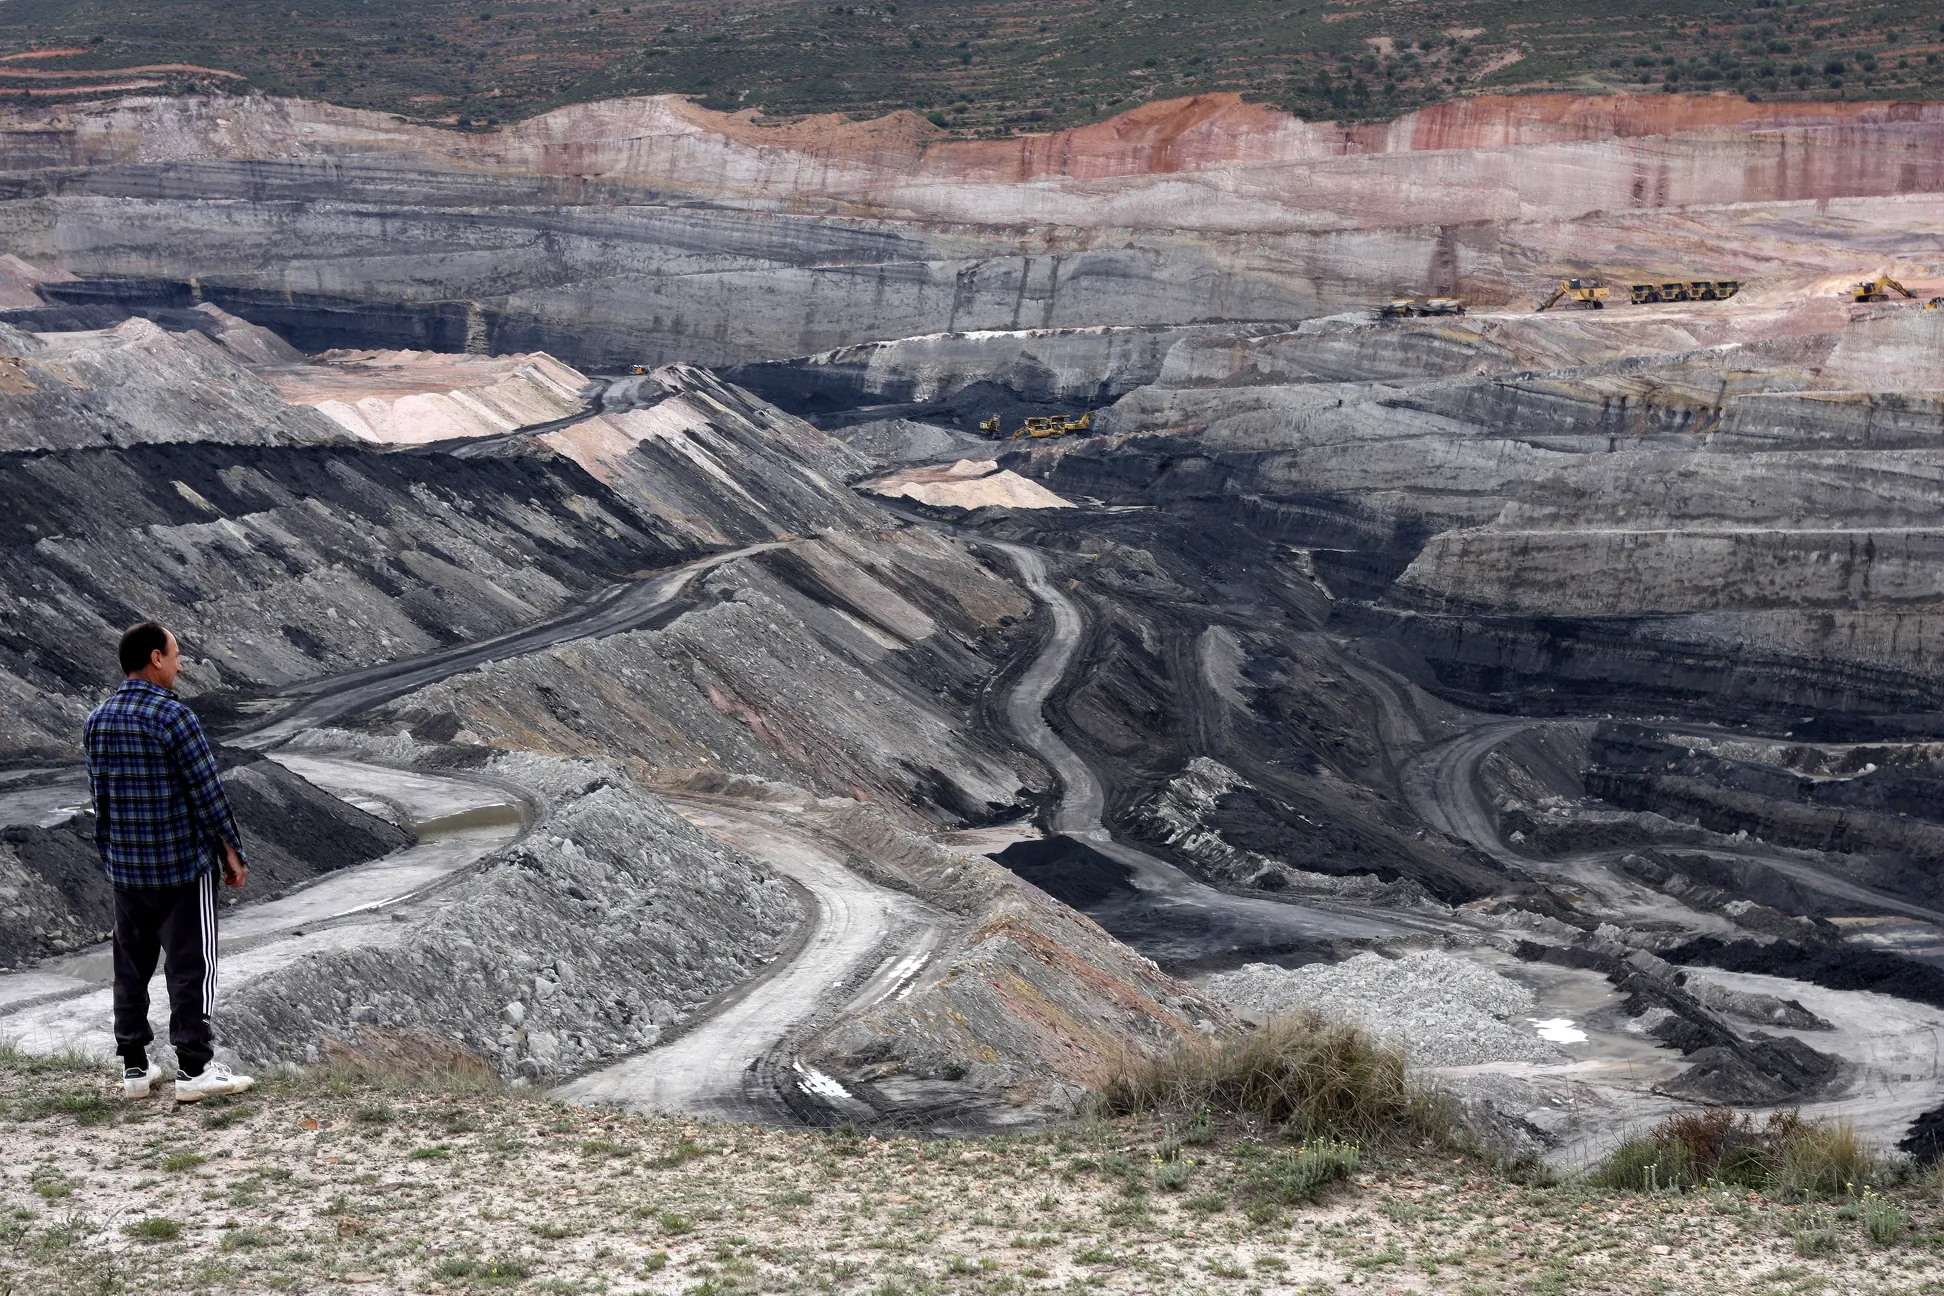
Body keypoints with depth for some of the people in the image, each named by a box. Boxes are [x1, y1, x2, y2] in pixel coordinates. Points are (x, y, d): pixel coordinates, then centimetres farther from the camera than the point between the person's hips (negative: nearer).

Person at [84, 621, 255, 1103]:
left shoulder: (98, 720, 4)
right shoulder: (174, 718, -17)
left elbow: (99, 794, 10)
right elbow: (207, 791, -15)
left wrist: (110, 854, 19)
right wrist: (232, 850, -4)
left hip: (126, 866, 6)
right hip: (184, 864, -6)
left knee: (131, 965, 13)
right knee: (191, 965, 1)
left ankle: (134, 1067, 18)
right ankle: (194, 1069, 3)